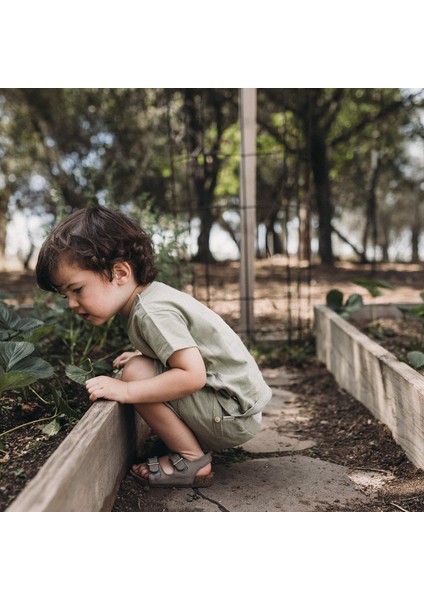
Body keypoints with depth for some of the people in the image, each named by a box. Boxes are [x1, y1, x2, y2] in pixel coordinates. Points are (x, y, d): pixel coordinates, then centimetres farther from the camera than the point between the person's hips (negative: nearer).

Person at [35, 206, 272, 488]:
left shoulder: (152, 312, -22)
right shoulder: (154, 296, 7)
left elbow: (192, 375, -29)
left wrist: (126, 390, -25)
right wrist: (140, 354, 14)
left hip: (234, 417, -10)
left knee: (136, 373, -18)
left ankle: (192, 460, -7)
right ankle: (196, 442, 10)